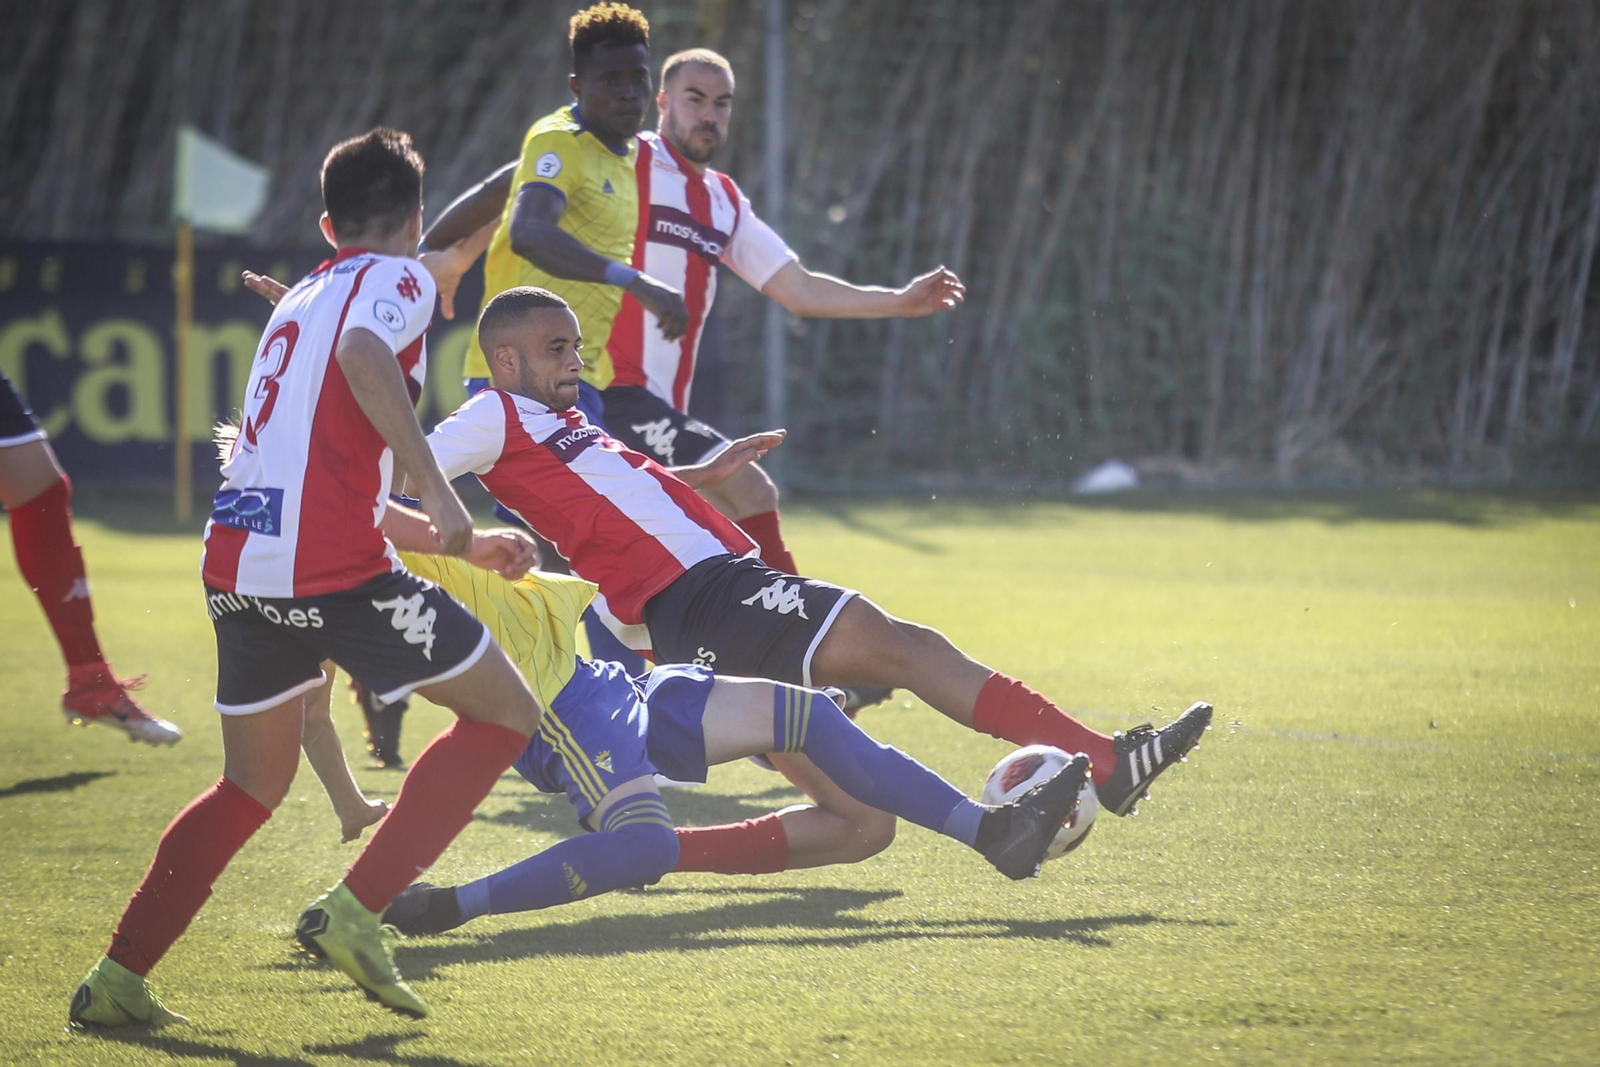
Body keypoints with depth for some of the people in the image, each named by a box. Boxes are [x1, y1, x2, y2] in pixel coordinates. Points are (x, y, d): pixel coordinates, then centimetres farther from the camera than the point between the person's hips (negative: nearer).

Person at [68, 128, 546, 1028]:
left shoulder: (299, 303, 29)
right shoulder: (396, 278, 6)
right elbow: (364, 356, -20)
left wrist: (465, 546, 36)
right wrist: (438, 491, -25)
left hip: (241, 564, 8)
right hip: (332, 564, -8)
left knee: (253, 786, 22)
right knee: (506, 715, 6)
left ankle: (118, 979, 13)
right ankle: (353, 913, -4)